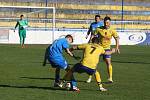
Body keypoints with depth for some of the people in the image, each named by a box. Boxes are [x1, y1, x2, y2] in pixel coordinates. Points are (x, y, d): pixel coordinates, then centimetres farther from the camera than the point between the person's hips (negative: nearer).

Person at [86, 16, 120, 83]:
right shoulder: (99, 29, -9)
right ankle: (90, 77, 13)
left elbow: (117, 38, 1)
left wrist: (117, 47, -8)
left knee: (108, 63, -10)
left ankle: (110, 78, -2)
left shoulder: (112, 31, -6)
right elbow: (93, 36, -2)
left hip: (106, 48, 0)